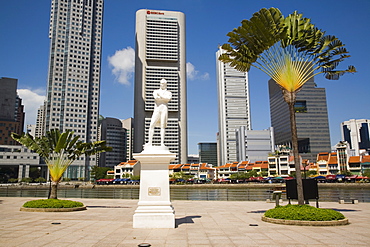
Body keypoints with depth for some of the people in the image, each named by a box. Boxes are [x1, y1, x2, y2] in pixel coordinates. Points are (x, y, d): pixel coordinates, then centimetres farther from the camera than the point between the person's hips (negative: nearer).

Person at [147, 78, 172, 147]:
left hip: (164, 109, -1)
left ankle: (162, 143, -9)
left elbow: (168, 99, -7)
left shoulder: (168, 93, 16)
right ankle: (150, 142, -10)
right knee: (152, 125, -10)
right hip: (156, 110, 1)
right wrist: (164, 98, 0)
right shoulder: (156, 91, 17)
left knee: (163, 126, -7)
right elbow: (156, 97, -5)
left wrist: (160, 95, -1)